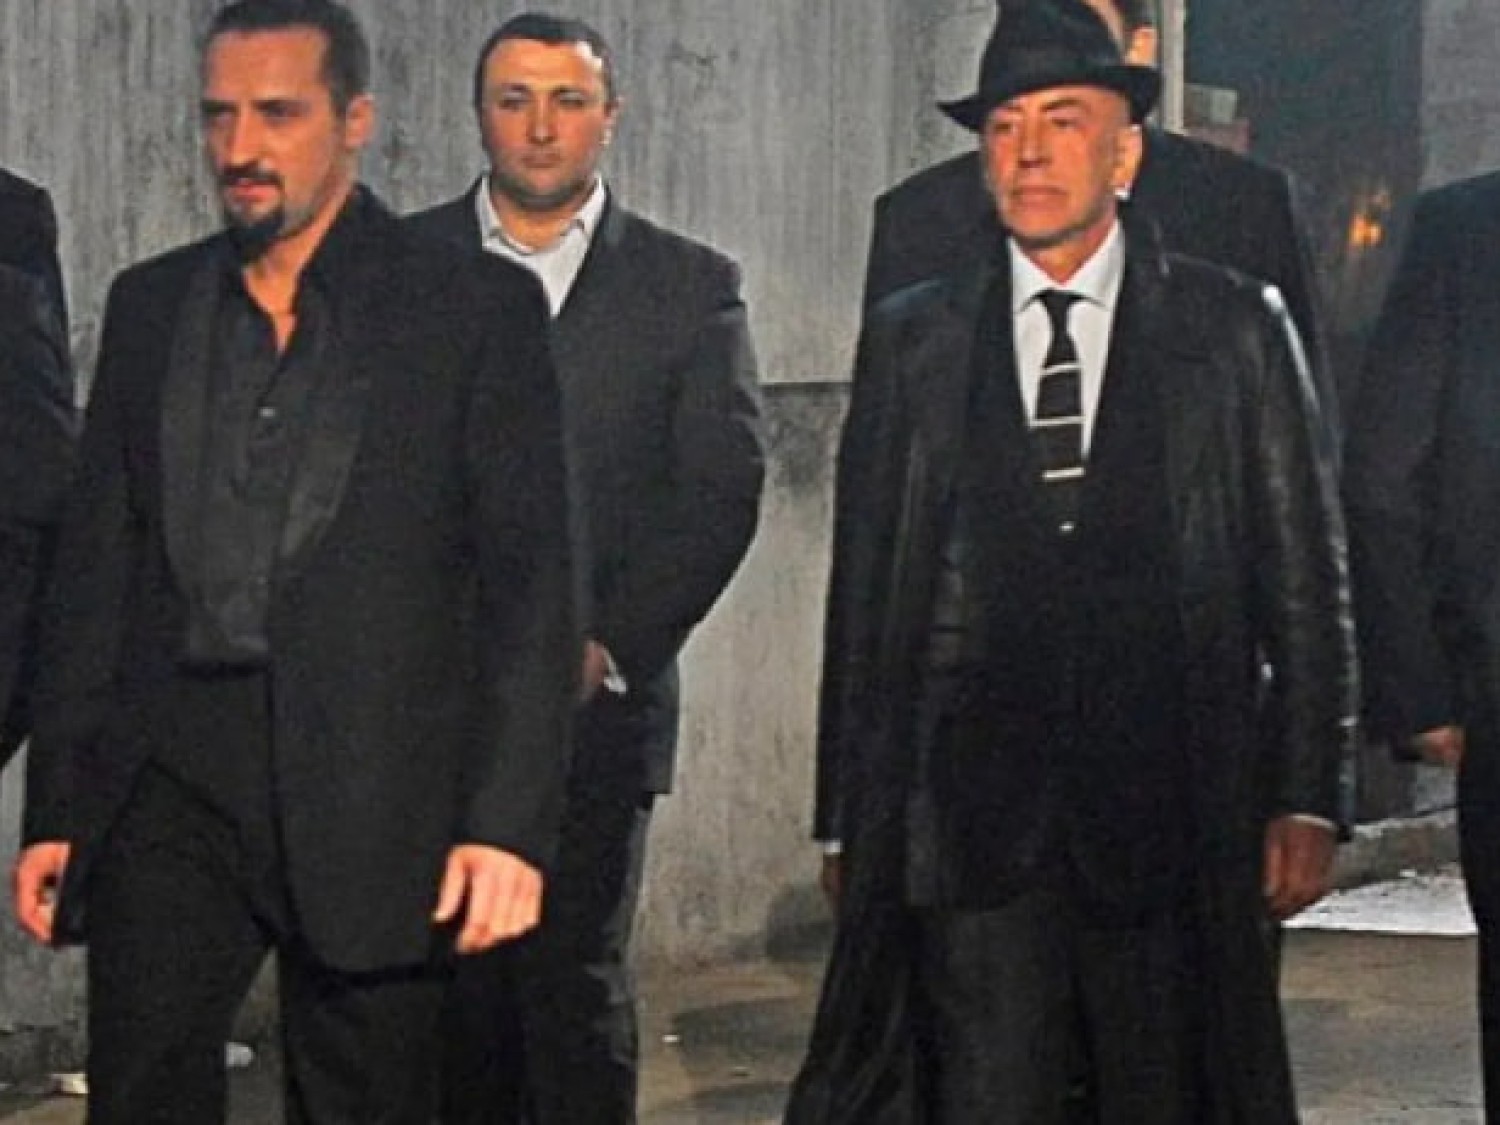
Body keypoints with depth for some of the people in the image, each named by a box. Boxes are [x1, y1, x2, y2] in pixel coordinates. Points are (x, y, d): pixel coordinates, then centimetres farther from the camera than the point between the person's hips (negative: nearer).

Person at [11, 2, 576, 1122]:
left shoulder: (479, 310, 2)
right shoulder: (150, 306, 14)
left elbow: (530, 581, -2)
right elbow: (96, 565, 15)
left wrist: (510, 821, -11)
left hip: (371, 798, -3)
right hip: (172, 786, 3)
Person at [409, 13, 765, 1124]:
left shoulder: (691, 285, 6)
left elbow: (722, 491, 1)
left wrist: (606, 646, -8)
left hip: (595, 697, -1)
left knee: (578, 981, -3)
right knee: (452, 980, 1)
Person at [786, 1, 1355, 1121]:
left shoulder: (1235, 328, 6)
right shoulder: (909, 341, 9)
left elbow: (1305, 578, 6)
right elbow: (861, 591, 10)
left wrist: (1306, 799, 0)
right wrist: (853, 817, 6)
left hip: (1170, 816, 0)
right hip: (971, 810, 1)